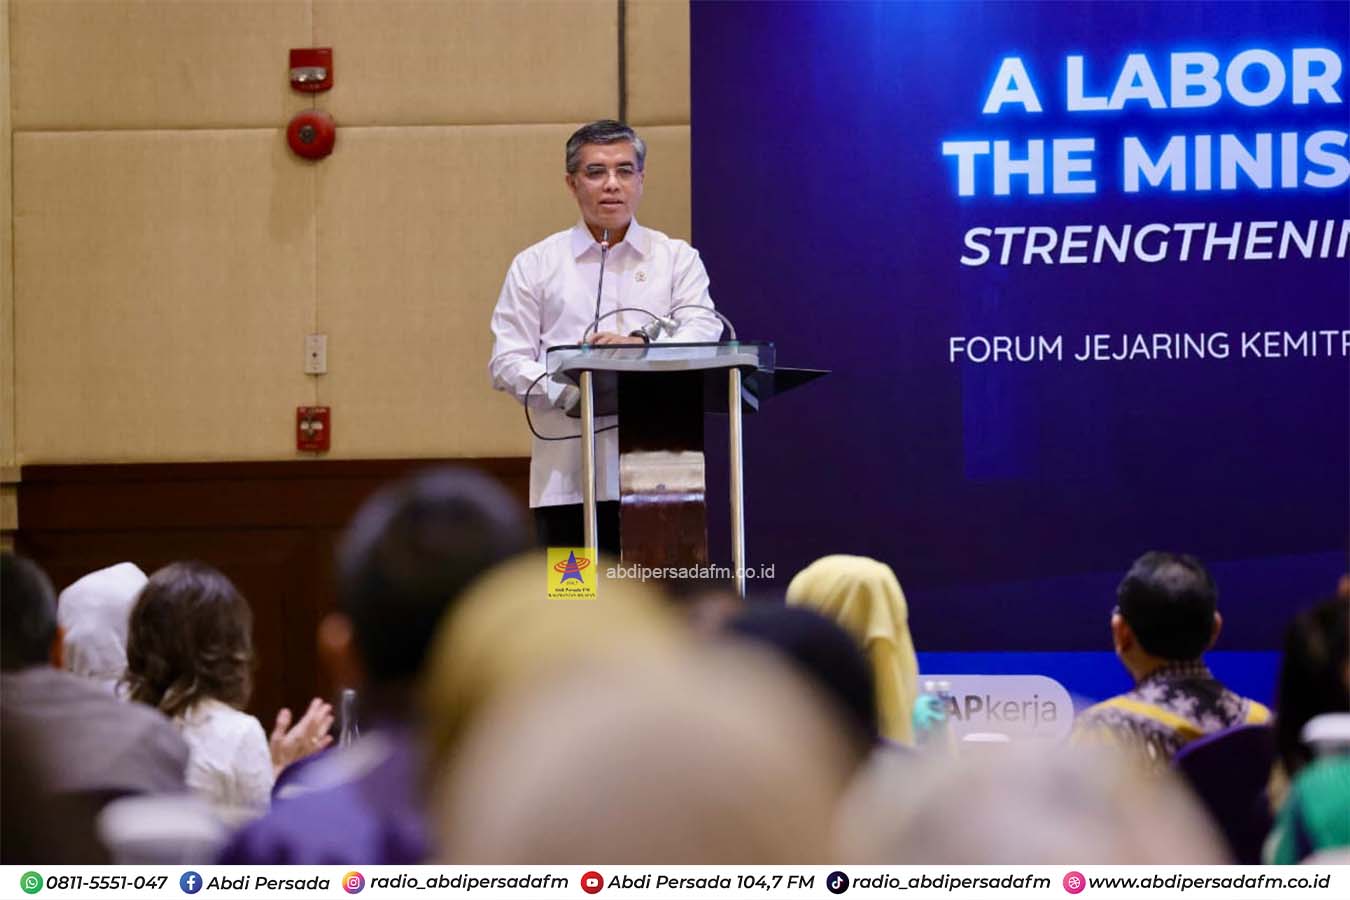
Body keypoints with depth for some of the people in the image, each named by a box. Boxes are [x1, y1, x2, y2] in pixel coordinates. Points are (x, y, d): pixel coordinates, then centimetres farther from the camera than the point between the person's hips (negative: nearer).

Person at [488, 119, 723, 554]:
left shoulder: (677, 259, 14)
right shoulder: (535, 266, 13)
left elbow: (704, 333, -2)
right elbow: (507, 362, 5)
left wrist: (641, 346, -23)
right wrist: (569, 392, -15)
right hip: (567, 479, 0)